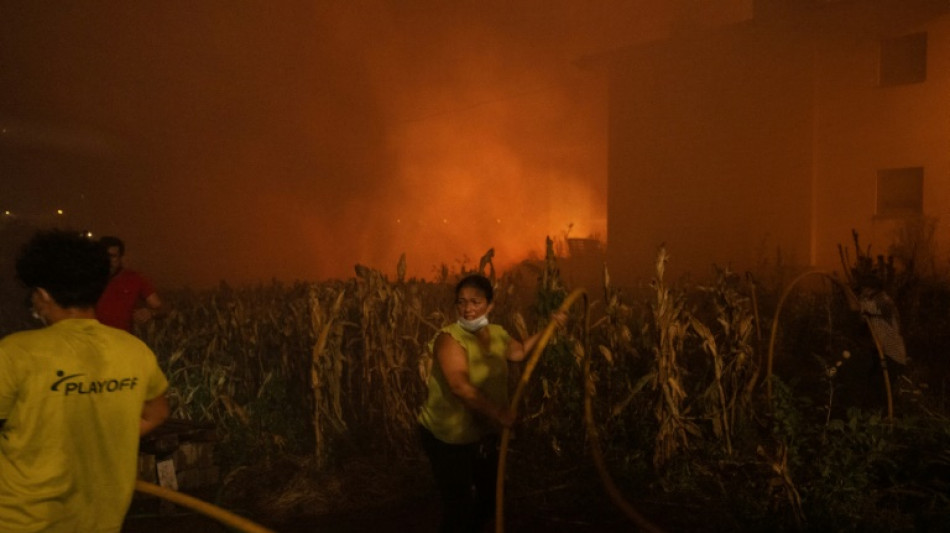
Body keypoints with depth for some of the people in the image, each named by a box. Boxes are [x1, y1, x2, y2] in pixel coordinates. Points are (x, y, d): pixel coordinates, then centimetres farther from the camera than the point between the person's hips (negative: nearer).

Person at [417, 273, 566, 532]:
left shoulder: (497, 334, -2)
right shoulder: (449, 338, -24)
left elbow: (520, 351, 19)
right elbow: (460, 386, -37)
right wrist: (498, 411, -42)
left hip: (483, 433, 7)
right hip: (447, 437, -7)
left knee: (491, 498, 21)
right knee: (459, 507, 1)